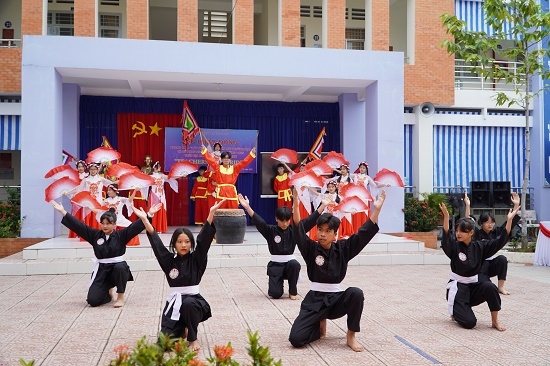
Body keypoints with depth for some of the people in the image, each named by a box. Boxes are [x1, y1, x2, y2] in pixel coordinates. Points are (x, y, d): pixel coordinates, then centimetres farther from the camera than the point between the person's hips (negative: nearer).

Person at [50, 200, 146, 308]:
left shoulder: (121, 235, -4)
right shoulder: (95, 235, 2)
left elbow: (136, 226, -15)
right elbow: (78, 226, -1)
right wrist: (63, 212, -6)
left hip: (118, 268, -2)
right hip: (102, 271, 2)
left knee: (120, 267, -39)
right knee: (93, 300, -11)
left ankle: (120, 297, -15)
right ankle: (107, 293, 27)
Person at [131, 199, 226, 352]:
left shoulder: (196, 259, -1)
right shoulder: (169, 260, 4)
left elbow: (204, 238, -13)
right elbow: (156, 241, -4)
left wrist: (211, 213, -25)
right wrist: (144, 219, -15)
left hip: (193, 300, -2)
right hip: (174, 304, 2)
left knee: (188, 303, -39)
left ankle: (192, 338, -11)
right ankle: (181, 330, 24)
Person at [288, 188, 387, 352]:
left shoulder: (342, 249, 0)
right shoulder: (311, 249, -4)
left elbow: (364, 233, -7)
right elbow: (299, 229, -19)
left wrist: (377, 209, -17)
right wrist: (296, 204, -31)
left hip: (336, 298, 1)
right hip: (315, 299, -1)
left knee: (356, 293, -34)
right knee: (296, 339, -18)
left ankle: (351, 335, -11)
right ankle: (320, 325, 18)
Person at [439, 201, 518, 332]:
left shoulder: (479, 246, -1)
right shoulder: (454, 246, -10)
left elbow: (501, 241, -7)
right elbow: (446, 237, -32)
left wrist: (509, 219, -16)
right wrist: (446, 216, -47)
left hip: (475, 284, 3)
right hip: (458, 287, -3)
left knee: (490, 287, -33)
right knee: (469, 322, -17)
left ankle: (495, 320, -10)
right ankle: (455, 311, 19)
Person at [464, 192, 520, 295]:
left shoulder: (495, 232, 2)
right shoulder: (477, 233, -9)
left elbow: (510, 223, -1)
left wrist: (516, 205, -10)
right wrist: (467, 205, -37)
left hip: (492, 264, 3)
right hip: (479, 264, -3)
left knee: (502, 259, -26)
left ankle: (501, 287, -16)